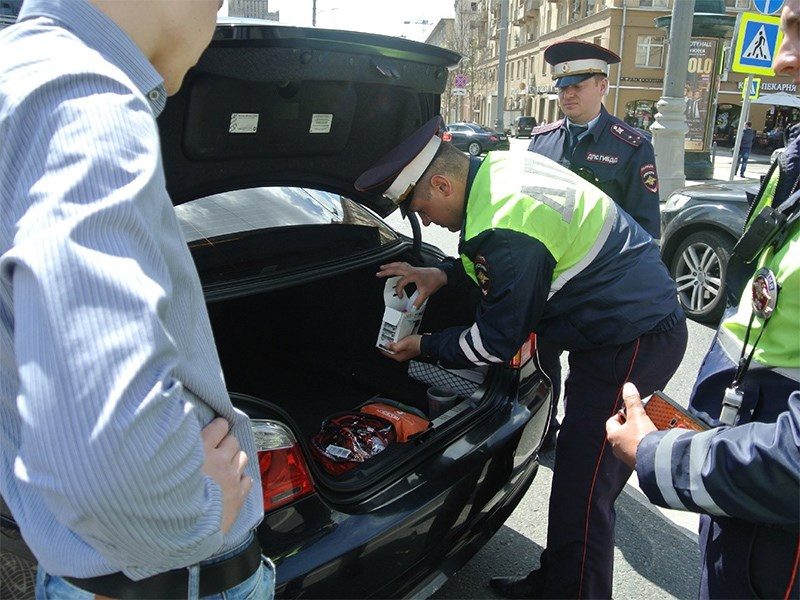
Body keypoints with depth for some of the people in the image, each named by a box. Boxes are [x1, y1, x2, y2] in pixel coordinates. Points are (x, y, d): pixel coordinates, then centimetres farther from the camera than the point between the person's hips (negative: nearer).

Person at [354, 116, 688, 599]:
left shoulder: (504, 226, -27)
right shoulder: (500, 166, 4)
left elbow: (496, 343, -16)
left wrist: (425, 347, 0)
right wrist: (445, 275, 8)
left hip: (632, 344, -10)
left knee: (581, 494, -2)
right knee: (582, 483, 19)